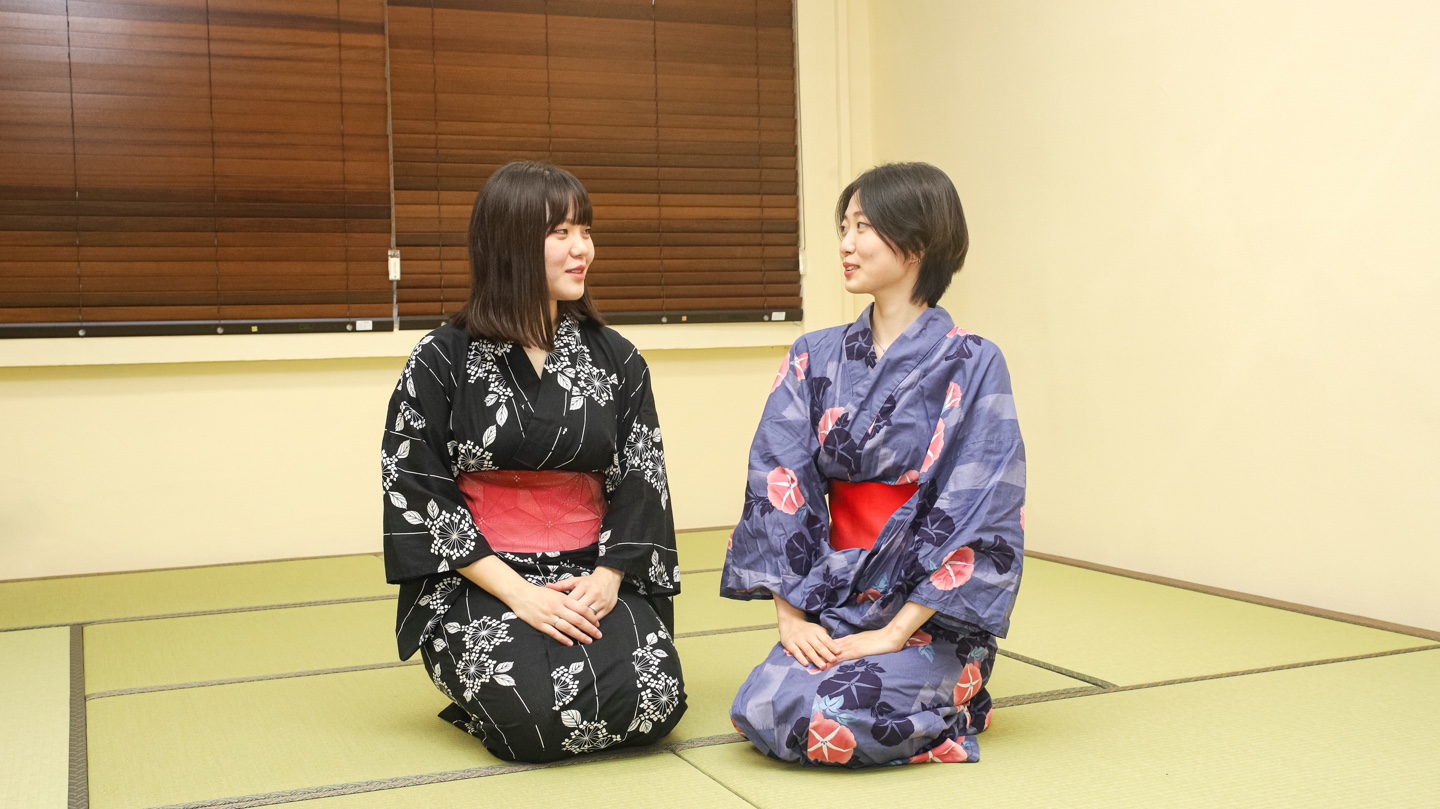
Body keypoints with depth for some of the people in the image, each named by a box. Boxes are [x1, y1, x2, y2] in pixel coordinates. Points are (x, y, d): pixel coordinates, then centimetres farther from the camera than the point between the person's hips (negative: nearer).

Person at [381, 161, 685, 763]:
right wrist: (518, 594, -15)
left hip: (591, 579, 3)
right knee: (535, 714, -28)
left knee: (654, 698, -24)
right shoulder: (441, 362, -2)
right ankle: (482, 685, 6)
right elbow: (416, 493, -7)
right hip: (479, 582, -2)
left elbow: (641, 483, 5)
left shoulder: (616, 360, 7)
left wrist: (608, 578, -12)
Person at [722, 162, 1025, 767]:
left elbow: (979, 516, -14)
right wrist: (790, 614, -10)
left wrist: (895, 632, -18)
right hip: (836, 598, 4)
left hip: (931, 611, -4)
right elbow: (778, 481, -1)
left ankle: (955, 699, 4)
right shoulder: (815, 358, 4)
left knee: (831, 714, -26)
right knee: (760, 709, -20)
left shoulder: (972, 366, -9)